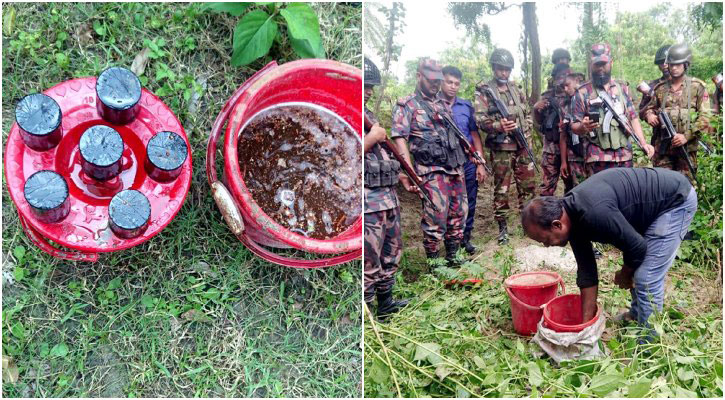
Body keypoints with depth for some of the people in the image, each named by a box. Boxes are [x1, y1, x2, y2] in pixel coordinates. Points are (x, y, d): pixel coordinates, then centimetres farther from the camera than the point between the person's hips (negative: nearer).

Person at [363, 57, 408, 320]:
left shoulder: (369, 114, 17)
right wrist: (372, 137, -16)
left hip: (387, 196, 10)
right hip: (368, 202, -9)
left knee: (391, 254, 19)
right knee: (369, 263, -3)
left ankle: (386, 303, 33)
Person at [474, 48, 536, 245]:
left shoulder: (517, 89, 14)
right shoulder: (484, 91, -3)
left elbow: (528, 114, 20)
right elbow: (479, 118, -11)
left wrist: (526, 131, 5)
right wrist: (498, 126, -26)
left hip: (522, 146, 5)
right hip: (500, 148, -5)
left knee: (528, 185, 9)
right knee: (501, 189, 1)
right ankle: (502, 227, 11)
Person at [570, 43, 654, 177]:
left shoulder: (622, 87, 13)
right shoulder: (583, 92, 1)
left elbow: (633, 118, 14)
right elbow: (574, 127, 0)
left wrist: (643, 143, 2)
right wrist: (583, 127, -23)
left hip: (625, 156, 4)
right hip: (598, 160, -4)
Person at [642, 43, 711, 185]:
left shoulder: (697, 87, 2)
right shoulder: (660, 88, 10)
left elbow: (704, 118, -3)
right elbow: (648, 108, 22)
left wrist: (687, 136, -15)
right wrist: (649, 114, -3)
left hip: (687, 146, -2)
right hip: (662, 146, 2)